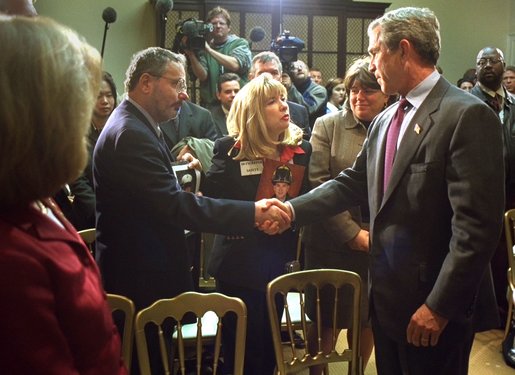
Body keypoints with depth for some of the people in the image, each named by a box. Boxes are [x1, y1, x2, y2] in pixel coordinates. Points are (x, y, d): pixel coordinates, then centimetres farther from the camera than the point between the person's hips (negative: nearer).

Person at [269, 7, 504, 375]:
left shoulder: (467, 116, -17)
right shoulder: (385, 120, 10)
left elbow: (477, 226, -20)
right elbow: (352, 183, 12)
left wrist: (439, 307, -19)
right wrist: (293, 209, -1)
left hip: (433, 306, -7)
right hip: (386, 295, 7)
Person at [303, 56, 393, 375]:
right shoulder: (327, 126, -1)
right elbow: (318, 184, -8)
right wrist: (353, 233, -14)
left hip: (381, 245, 2)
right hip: (332, 242, -1)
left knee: (367, 316, 15)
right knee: (326, 317, 9)